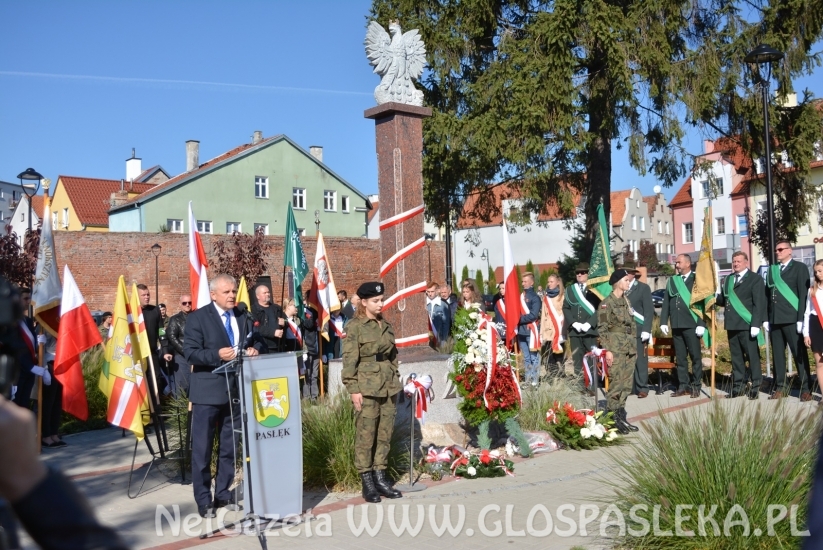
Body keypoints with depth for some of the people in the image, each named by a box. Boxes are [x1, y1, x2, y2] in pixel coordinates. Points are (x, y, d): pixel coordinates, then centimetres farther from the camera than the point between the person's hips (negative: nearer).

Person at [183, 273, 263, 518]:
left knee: (230, 447, 13)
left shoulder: (243, 317, 9)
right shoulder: (197, 317, -6)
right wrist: (217, 355, -27)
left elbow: (256, 342, 15)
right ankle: (203, 500, 11)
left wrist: (254, 349, -8)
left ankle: (223, 494, 25)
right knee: (202, 448, 1)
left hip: (236, 390, 5)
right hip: (207, 392, -5)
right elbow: (190, 353, -13)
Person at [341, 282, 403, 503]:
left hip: (388, 386, 6)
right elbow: (349, 360, -9)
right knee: (366, 434, -3)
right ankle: (367, 482, 5)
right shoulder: (355, 327, -6)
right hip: (367, 387, -6)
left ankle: (380, 477, 18)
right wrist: (353, 389, -13)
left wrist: (395, 381, 14)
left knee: (385, 433, 9)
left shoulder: (386, 326, 13)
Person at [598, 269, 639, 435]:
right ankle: (613, 419, -1)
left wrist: (635, 346, 16)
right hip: (616, 348, -8)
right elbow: (602, 328, -11)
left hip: (629, 348, 8)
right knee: (616, 384, -7)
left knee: (626, 384, 9)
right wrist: (607, 350, -16)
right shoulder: (607, 303, -8)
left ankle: (621, 417, 16)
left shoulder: (626, 301, 15)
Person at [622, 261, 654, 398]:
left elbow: (649, 311, -1)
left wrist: (646, 330, -10)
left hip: (638, 331, -3)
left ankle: (642, 388, 6)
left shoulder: (643, 288, 4)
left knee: (640, 360, 0)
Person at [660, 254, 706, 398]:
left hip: (691, 325, -5)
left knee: (695, 356, 1)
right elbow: (666, 302, 13)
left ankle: (696, 386, 7)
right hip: (676, 325, 5)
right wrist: (663, 322, 5)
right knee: (680, 357, 7)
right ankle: (683, 386, 12)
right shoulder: (672, 281, 14)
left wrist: (701, 324, -11)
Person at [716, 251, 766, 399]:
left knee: (752, 356, -1)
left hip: (747, 325, -6)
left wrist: (755, 324, -17)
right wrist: (716, 294, -4)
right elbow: (722, 301, 19)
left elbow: (759, 304, -9)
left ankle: (756, 386, 5)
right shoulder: (728, 279, 18)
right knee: (736, 357, 9)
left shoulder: (755, 279, -2)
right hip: (732, 325, 6)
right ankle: (738, 386, 14)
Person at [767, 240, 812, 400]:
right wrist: (766, 318, 7)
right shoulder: (772, 270, 16)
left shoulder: (799, 267, 0)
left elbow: (804, 294, -7)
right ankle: (780, 387, 15)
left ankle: (805, 388, 3)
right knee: (777, 354, 8)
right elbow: (768, 294, 13)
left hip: (792, 318, -5)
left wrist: (801, 319, -14)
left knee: (799, 353, -1)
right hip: (774, 319, 5)